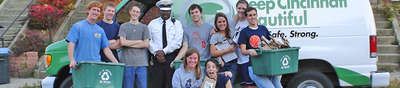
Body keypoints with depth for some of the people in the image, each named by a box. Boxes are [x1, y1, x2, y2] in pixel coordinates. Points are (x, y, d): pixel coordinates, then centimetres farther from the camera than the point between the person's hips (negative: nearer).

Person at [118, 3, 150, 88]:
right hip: (127, 61, -1)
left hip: (141, 62, 1)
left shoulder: (144, 28, 13)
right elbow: (122, 42, -4)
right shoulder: (124, 26, 11)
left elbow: (146, 44, 1)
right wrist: (139, 41, -1)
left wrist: (129, 44, -2)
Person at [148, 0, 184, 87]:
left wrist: (164, 52, -12)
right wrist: (157, 52, -11)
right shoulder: (152, 24, 13)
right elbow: (149, 41, 5)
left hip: (172, 57, -2)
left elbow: (177, 42, -3)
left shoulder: (176, 24, 7)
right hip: (156, 58, 2)